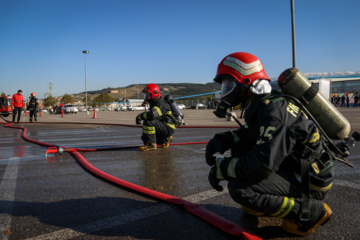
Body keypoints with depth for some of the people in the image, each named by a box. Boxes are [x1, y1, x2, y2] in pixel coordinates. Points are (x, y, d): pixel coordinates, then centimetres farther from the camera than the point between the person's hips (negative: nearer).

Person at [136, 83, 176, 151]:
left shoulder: (160, 104, -22)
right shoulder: (154, 103, 12)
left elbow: (152, 115, -40)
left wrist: (140, 116, -25)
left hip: (169, 128, -10)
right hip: (164, 128, 10)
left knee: (148, 122, -28)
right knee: (144, 137, 15)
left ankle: (151, 144, -21)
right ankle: (166, 139, 20)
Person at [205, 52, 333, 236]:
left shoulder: (275, 110, -26)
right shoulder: (259, 106, 3)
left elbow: (261, 166, -34)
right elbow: (247, 133, 18)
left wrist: (220, 169, -18)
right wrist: (221, 139, -2)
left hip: (310, 184, -9)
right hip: (292, 169, 9)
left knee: (239, 188, -27)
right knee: (239, 146, 7)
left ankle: (310, 211, -7)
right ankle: (260, 204, 15)